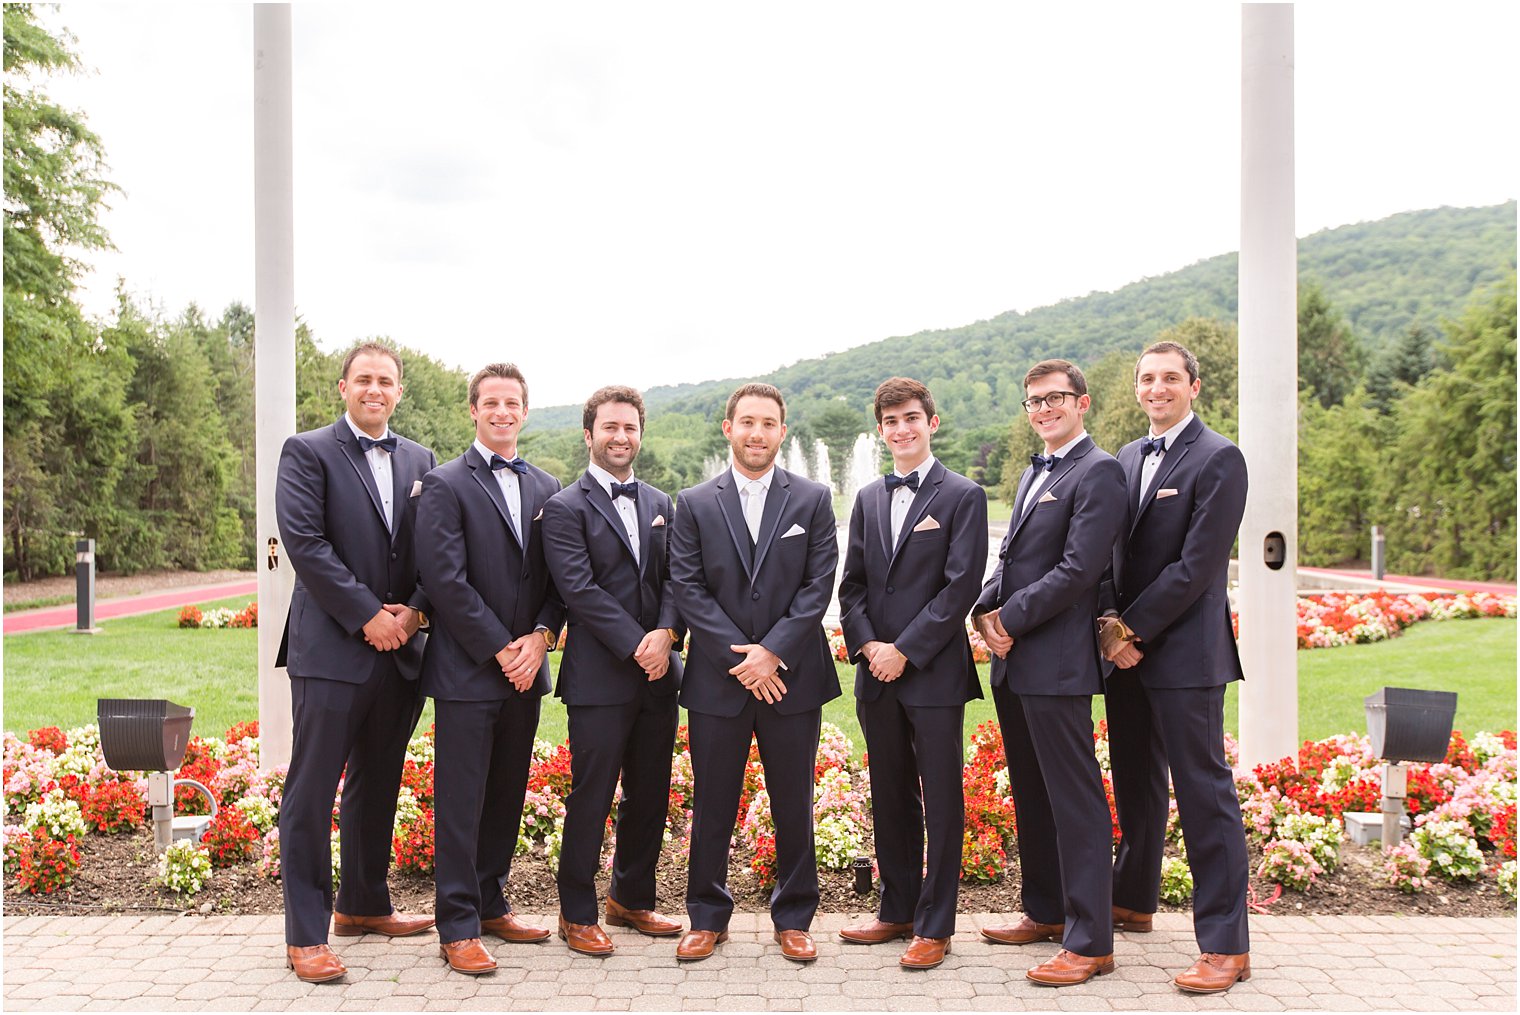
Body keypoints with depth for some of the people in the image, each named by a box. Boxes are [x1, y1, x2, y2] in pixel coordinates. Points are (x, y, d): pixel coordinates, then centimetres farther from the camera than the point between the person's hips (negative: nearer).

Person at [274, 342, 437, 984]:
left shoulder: (419, 461, 13)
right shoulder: (308, 452, -2)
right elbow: (304, 542, -12)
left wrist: (414, 611, -6)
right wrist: (369, 615, -15)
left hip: (400, 650, 6)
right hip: (331, 649, -5)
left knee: (378, 786, 16)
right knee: (311, 792, -1)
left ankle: (363, 906, 31)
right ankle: (305, 935, 9)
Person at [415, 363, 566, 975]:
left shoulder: (546, 489, 12)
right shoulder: (446, 485, -5)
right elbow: (445, 579, -12)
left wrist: (540, 636, -6)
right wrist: (501, 649, -13)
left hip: (523, 670, 5)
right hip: (466, 671, -5)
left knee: (507, 795, 13)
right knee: (461, 802, 0)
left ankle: (491, 905, 27)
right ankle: (459, 928, 10)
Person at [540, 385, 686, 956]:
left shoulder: (661, 506, 15)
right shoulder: (566, 508, -3)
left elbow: (675, 580, 8)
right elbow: (580, 589, -12)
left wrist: (665, 633, -11)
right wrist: (636, 646, -17)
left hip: (657, 674, 6)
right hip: (599, 678, -5)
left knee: (650, 795, 13)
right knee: (591, 797, 2)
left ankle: (633, 900, 30)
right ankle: (577, 913, 18)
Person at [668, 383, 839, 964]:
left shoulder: (813, 500, 4)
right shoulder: (695, 504, 5)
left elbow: (819, 585, -2)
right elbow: (688, 588, -2)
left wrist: (772, 650, -13)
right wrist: (739, 656, -11)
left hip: (792, 677, 0)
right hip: (717, 678, 0)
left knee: (794, 805, 9)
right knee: (712, 806, 9)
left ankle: (793, 919, 24)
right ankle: (708, 918, 24)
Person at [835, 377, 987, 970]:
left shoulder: (963, 497, -3)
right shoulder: (868, 500, 13)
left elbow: (961, 586, -11)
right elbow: (852, 584, 12)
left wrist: (905, 650, -14)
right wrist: (867, 644, -4)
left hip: (935, 672, -5)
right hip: (877, 675, 5)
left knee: (941, 801, 3)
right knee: (890, 798, 14)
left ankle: (935, 926, 13)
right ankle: (898, 911, 27)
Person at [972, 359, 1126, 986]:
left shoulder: (1098, 472, -9)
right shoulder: (1033, 474, 19)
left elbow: (1078, 569, -18)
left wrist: (1011, 618, -13)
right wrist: (987, 610, 2)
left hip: (1057, 663, -9)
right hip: (1012, 660, 9)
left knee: (1075, 799, -3)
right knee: (1030, 793, 17)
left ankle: (1089, 941, 5)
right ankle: (1045, 913, 30)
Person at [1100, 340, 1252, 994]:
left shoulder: (1219, 460, -9)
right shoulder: (1126, 459, 14)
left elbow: (1196, 565, -15)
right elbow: (1111, 552, 12)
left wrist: (1134, 629, -14)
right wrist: (1110, 619, -4)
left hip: (1184, 652, -7)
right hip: (1126, 646, 7)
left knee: (1204, 793, -4)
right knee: (1135, 784, 18)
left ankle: (1225, 946, 4)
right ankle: (1133, 902, 35)